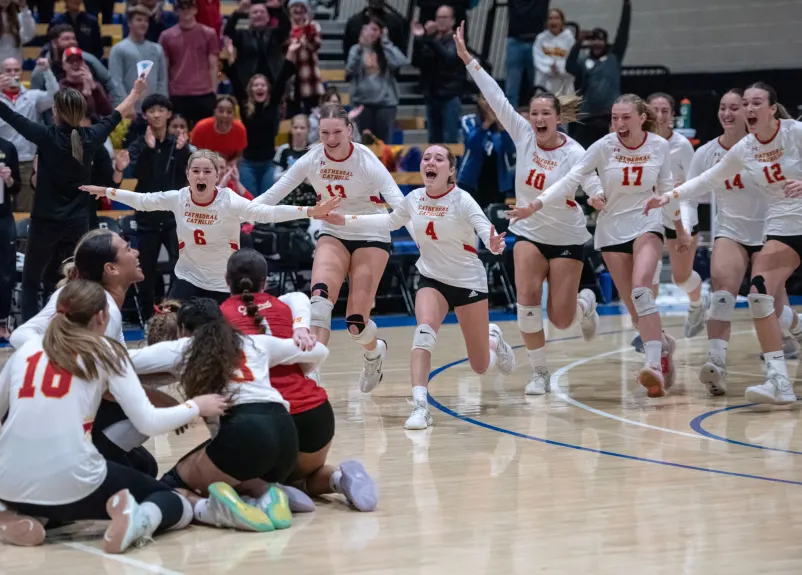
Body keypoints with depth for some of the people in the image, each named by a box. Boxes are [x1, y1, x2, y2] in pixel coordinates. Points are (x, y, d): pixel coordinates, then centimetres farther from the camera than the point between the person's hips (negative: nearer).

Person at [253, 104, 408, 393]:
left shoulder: (366, 161, -21)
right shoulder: (312, 160, -10)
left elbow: (398, 201, -31)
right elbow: (273, 194, -6)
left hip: (371, 237, -3)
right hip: (333, 235, 3)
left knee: (356, 323, -7)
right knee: (320, 296, -27)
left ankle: (374, 351, 30)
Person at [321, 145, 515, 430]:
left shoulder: (461, 200, -21)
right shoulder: (414, 199, -7)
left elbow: (485, 229, -32)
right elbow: (390, 222, 12)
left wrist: (494, 244, -55)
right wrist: (346, 221, 9)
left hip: (469, 281, -2)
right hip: (432, 278, 3)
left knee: (481, 366, 6)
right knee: (424, 332, -29)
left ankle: (493, 339, 44)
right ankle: (420, 406, -29)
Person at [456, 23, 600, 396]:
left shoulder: (573, 154, -17)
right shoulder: (523, 135, -8)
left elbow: (597, 190, -23)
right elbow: (497, 98, -12)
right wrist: (468, 59, -16)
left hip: (567, 238, -2)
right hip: (529, 234, 2)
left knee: (560, 319, -2)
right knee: (527, 298, -19)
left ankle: (585, 304, 36)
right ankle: (539, 374, -4)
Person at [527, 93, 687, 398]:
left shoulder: (659, 146, -6)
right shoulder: (604, 147, -11)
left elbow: (666, 188, 8)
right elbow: (570, 179, -15)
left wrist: (680, 229, 14)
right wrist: (538, 203, -28)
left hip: (647, 226, -1)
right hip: (612, 230, 1)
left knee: (641, 290, -25)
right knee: (634, 309, 0)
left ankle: (654, 365, -29)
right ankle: (663, 345, 29)